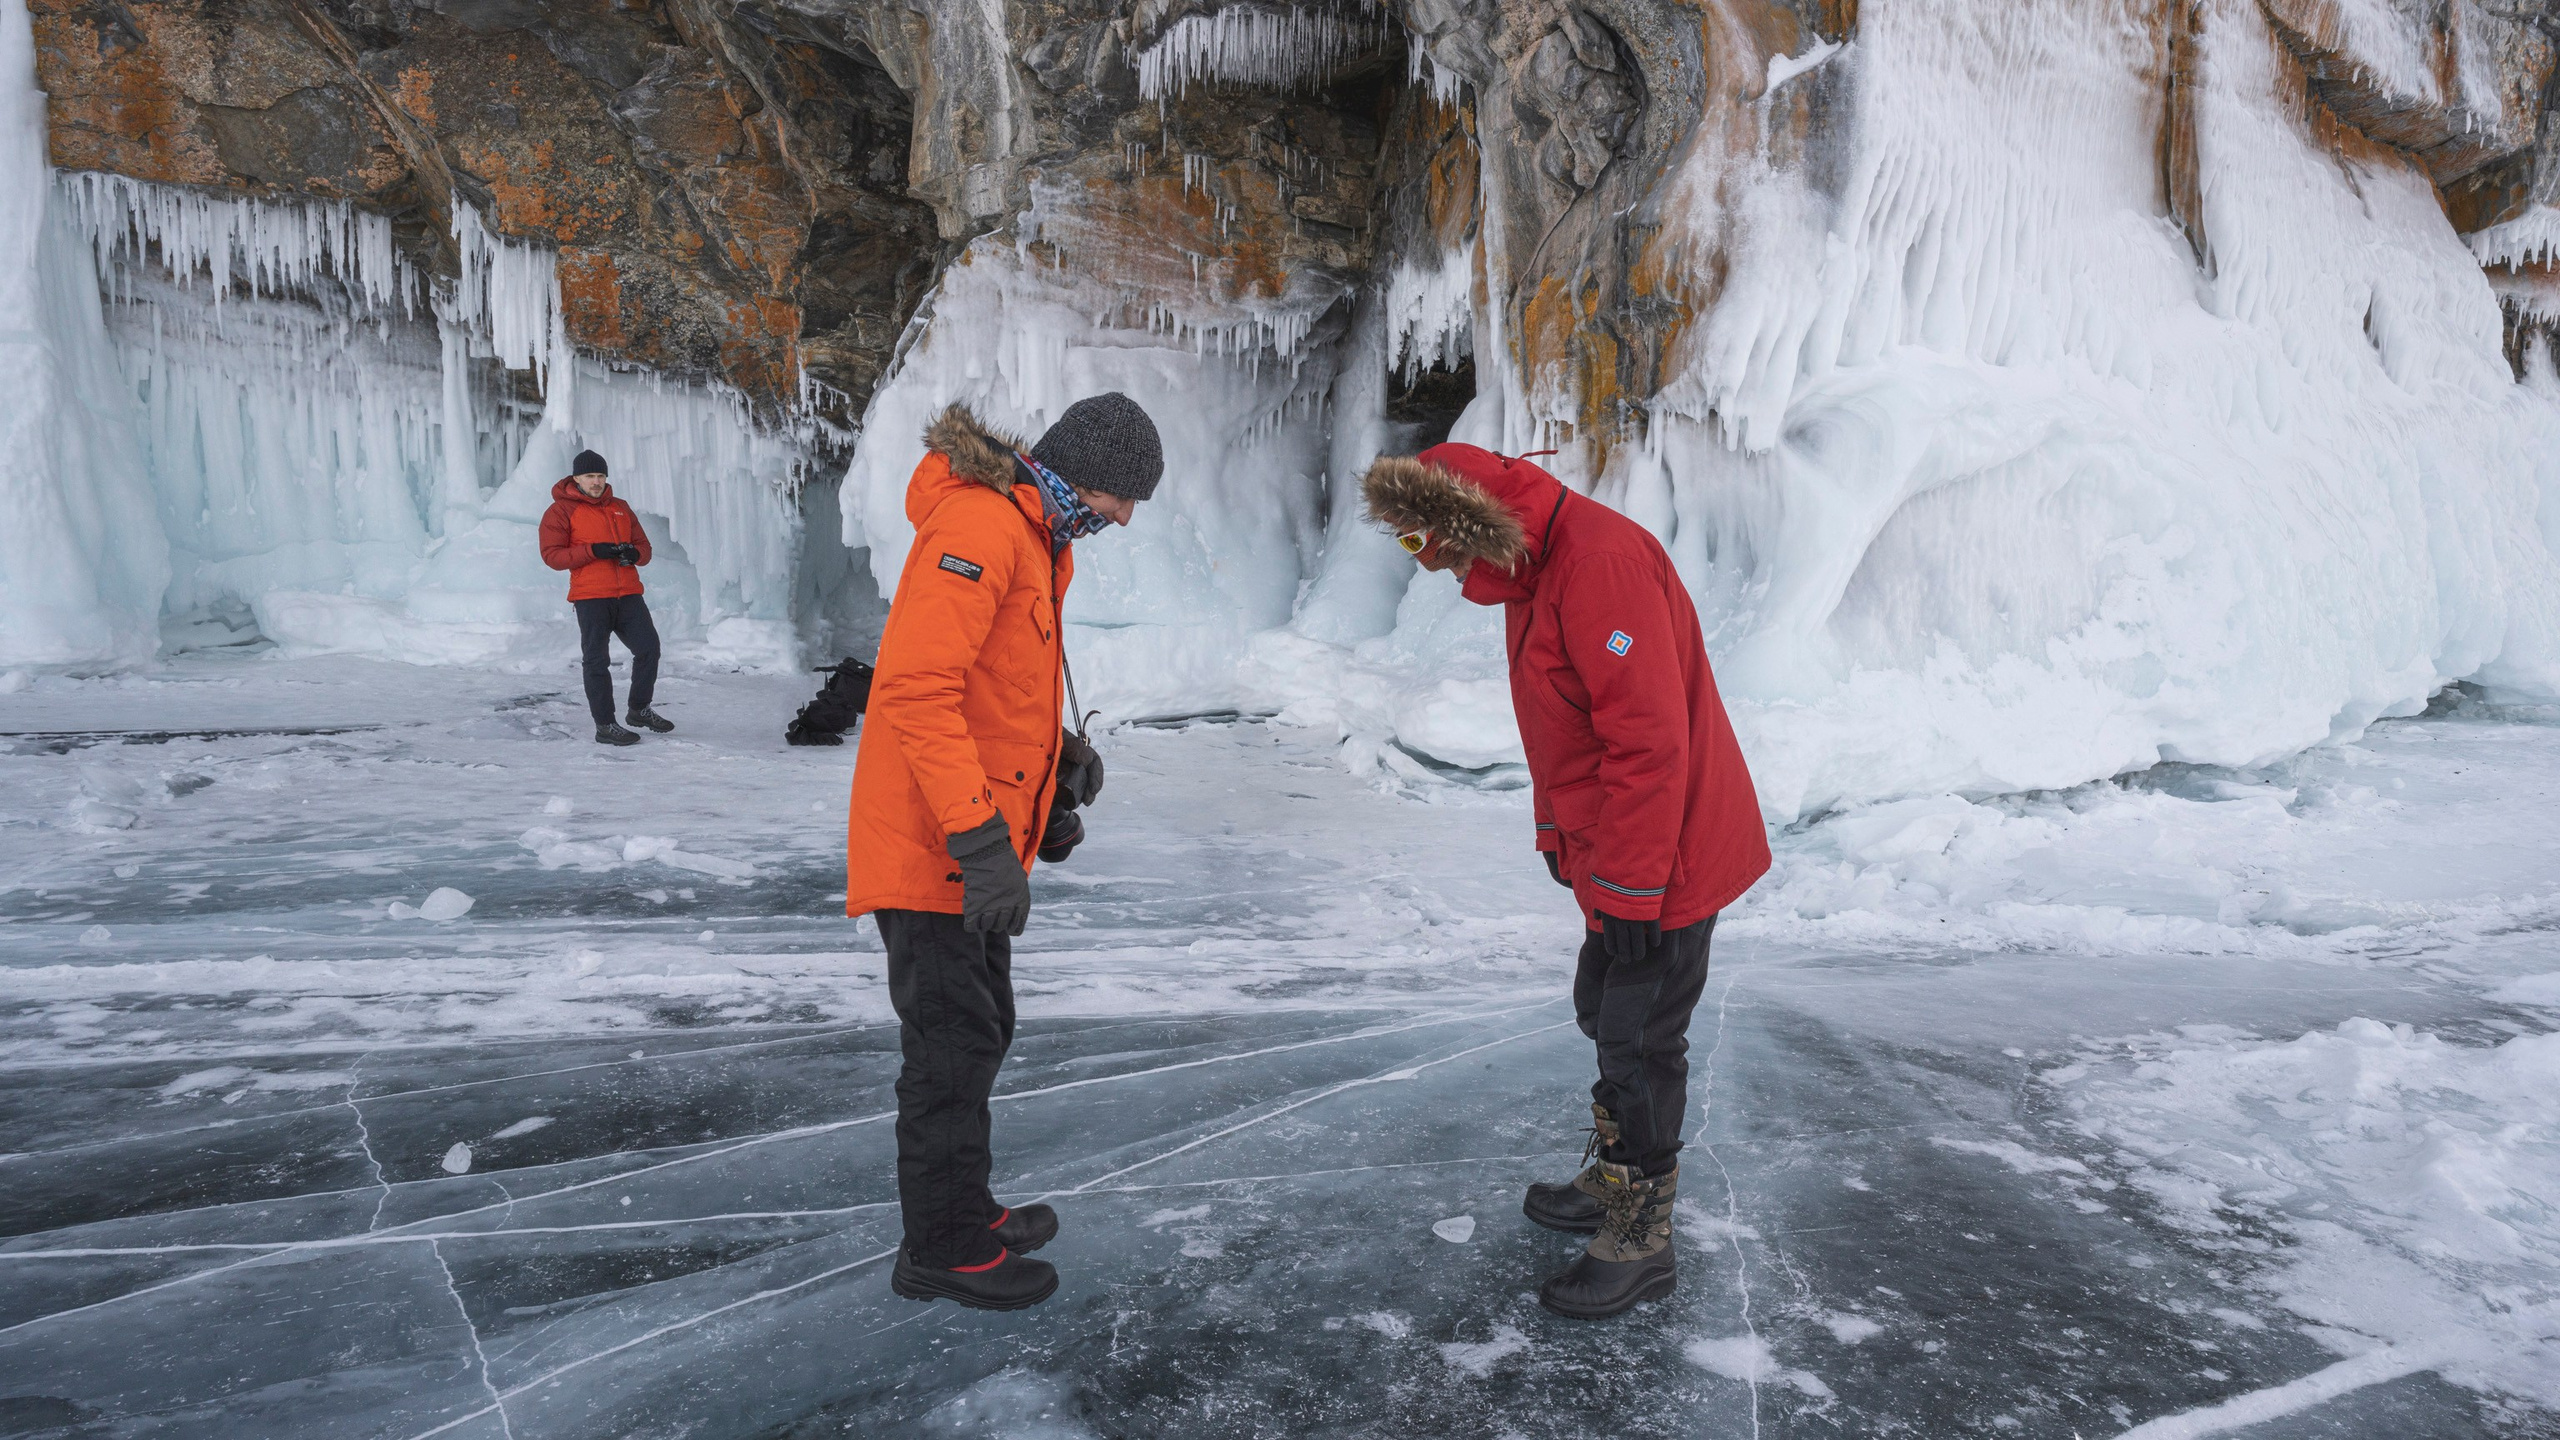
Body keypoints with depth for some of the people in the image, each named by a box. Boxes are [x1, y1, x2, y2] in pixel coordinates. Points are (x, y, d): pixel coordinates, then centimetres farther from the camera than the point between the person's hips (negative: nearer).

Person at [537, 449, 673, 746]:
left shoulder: (621, 508, 18)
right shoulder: (561, 510, 2)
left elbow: (644, 546, 18)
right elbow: (551, 555, -6)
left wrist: (635, 554, -7)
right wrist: (593, 550, -18)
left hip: (628, 595, 5)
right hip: (590, 598, -5)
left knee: (649, 647, 2)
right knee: (597, 661, -2)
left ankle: (639, 711, 22)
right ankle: (604, 726, 4)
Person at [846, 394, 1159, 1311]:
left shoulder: (1034, 538, 14)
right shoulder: (980, 526, -20)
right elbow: (917, 687, -28)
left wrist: (1055, 778, 17)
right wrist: (978, 836, -29)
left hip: (976, 844, 10)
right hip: (933, 847, -10)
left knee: (979, 1034, 20)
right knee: (955, 1046, 1)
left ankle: (962, 1211, 36)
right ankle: (943, 1251, 16)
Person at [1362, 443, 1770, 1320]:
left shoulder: (1600, 563, -26)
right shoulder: (1531, 573, 8)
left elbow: (1648, 741, -28)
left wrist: (1627, 890, -24)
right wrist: (1558, 834, 19)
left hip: (1667, 860, -10)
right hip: (1611, 858, 10)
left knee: (1638, 1042, 1)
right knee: (1605, 1016, 21)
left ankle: (1638, 1245, 17)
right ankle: (1611, 1185, 39)